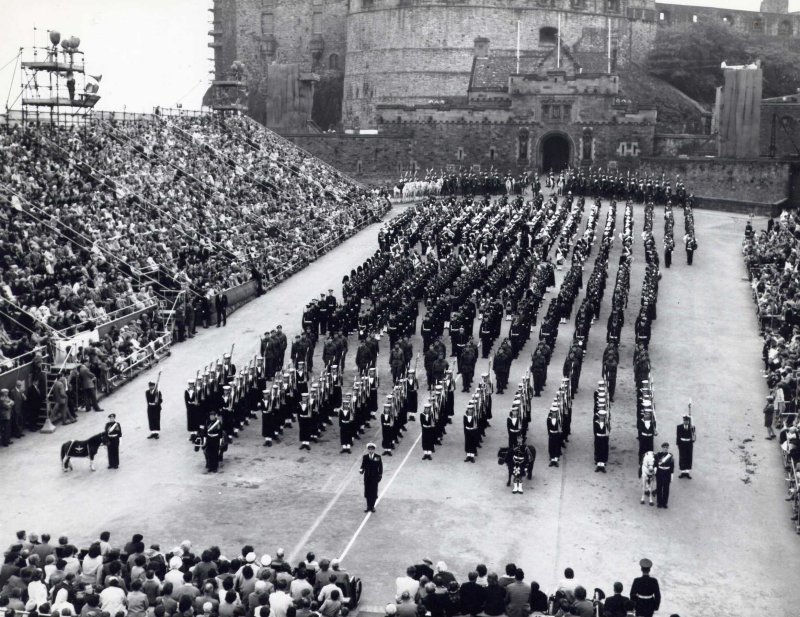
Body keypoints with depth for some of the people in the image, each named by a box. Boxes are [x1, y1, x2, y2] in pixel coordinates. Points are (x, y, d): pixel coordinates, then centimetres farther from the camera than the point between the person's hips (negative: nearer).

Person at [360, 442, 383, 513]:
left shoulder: (378, 457, -2)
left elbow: (380, 467, 1)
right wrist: (362, 470, -20)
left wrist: (380, 476, -3)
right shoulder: (365, 457, 3)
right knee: (367, 492, 3)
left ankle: (372, 506, 11)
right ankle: (368, 506, 14)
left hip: (374, 477, -1)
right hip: (367, 477, 1)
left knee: (374, 492, 0)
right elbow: (363, 465, 1)